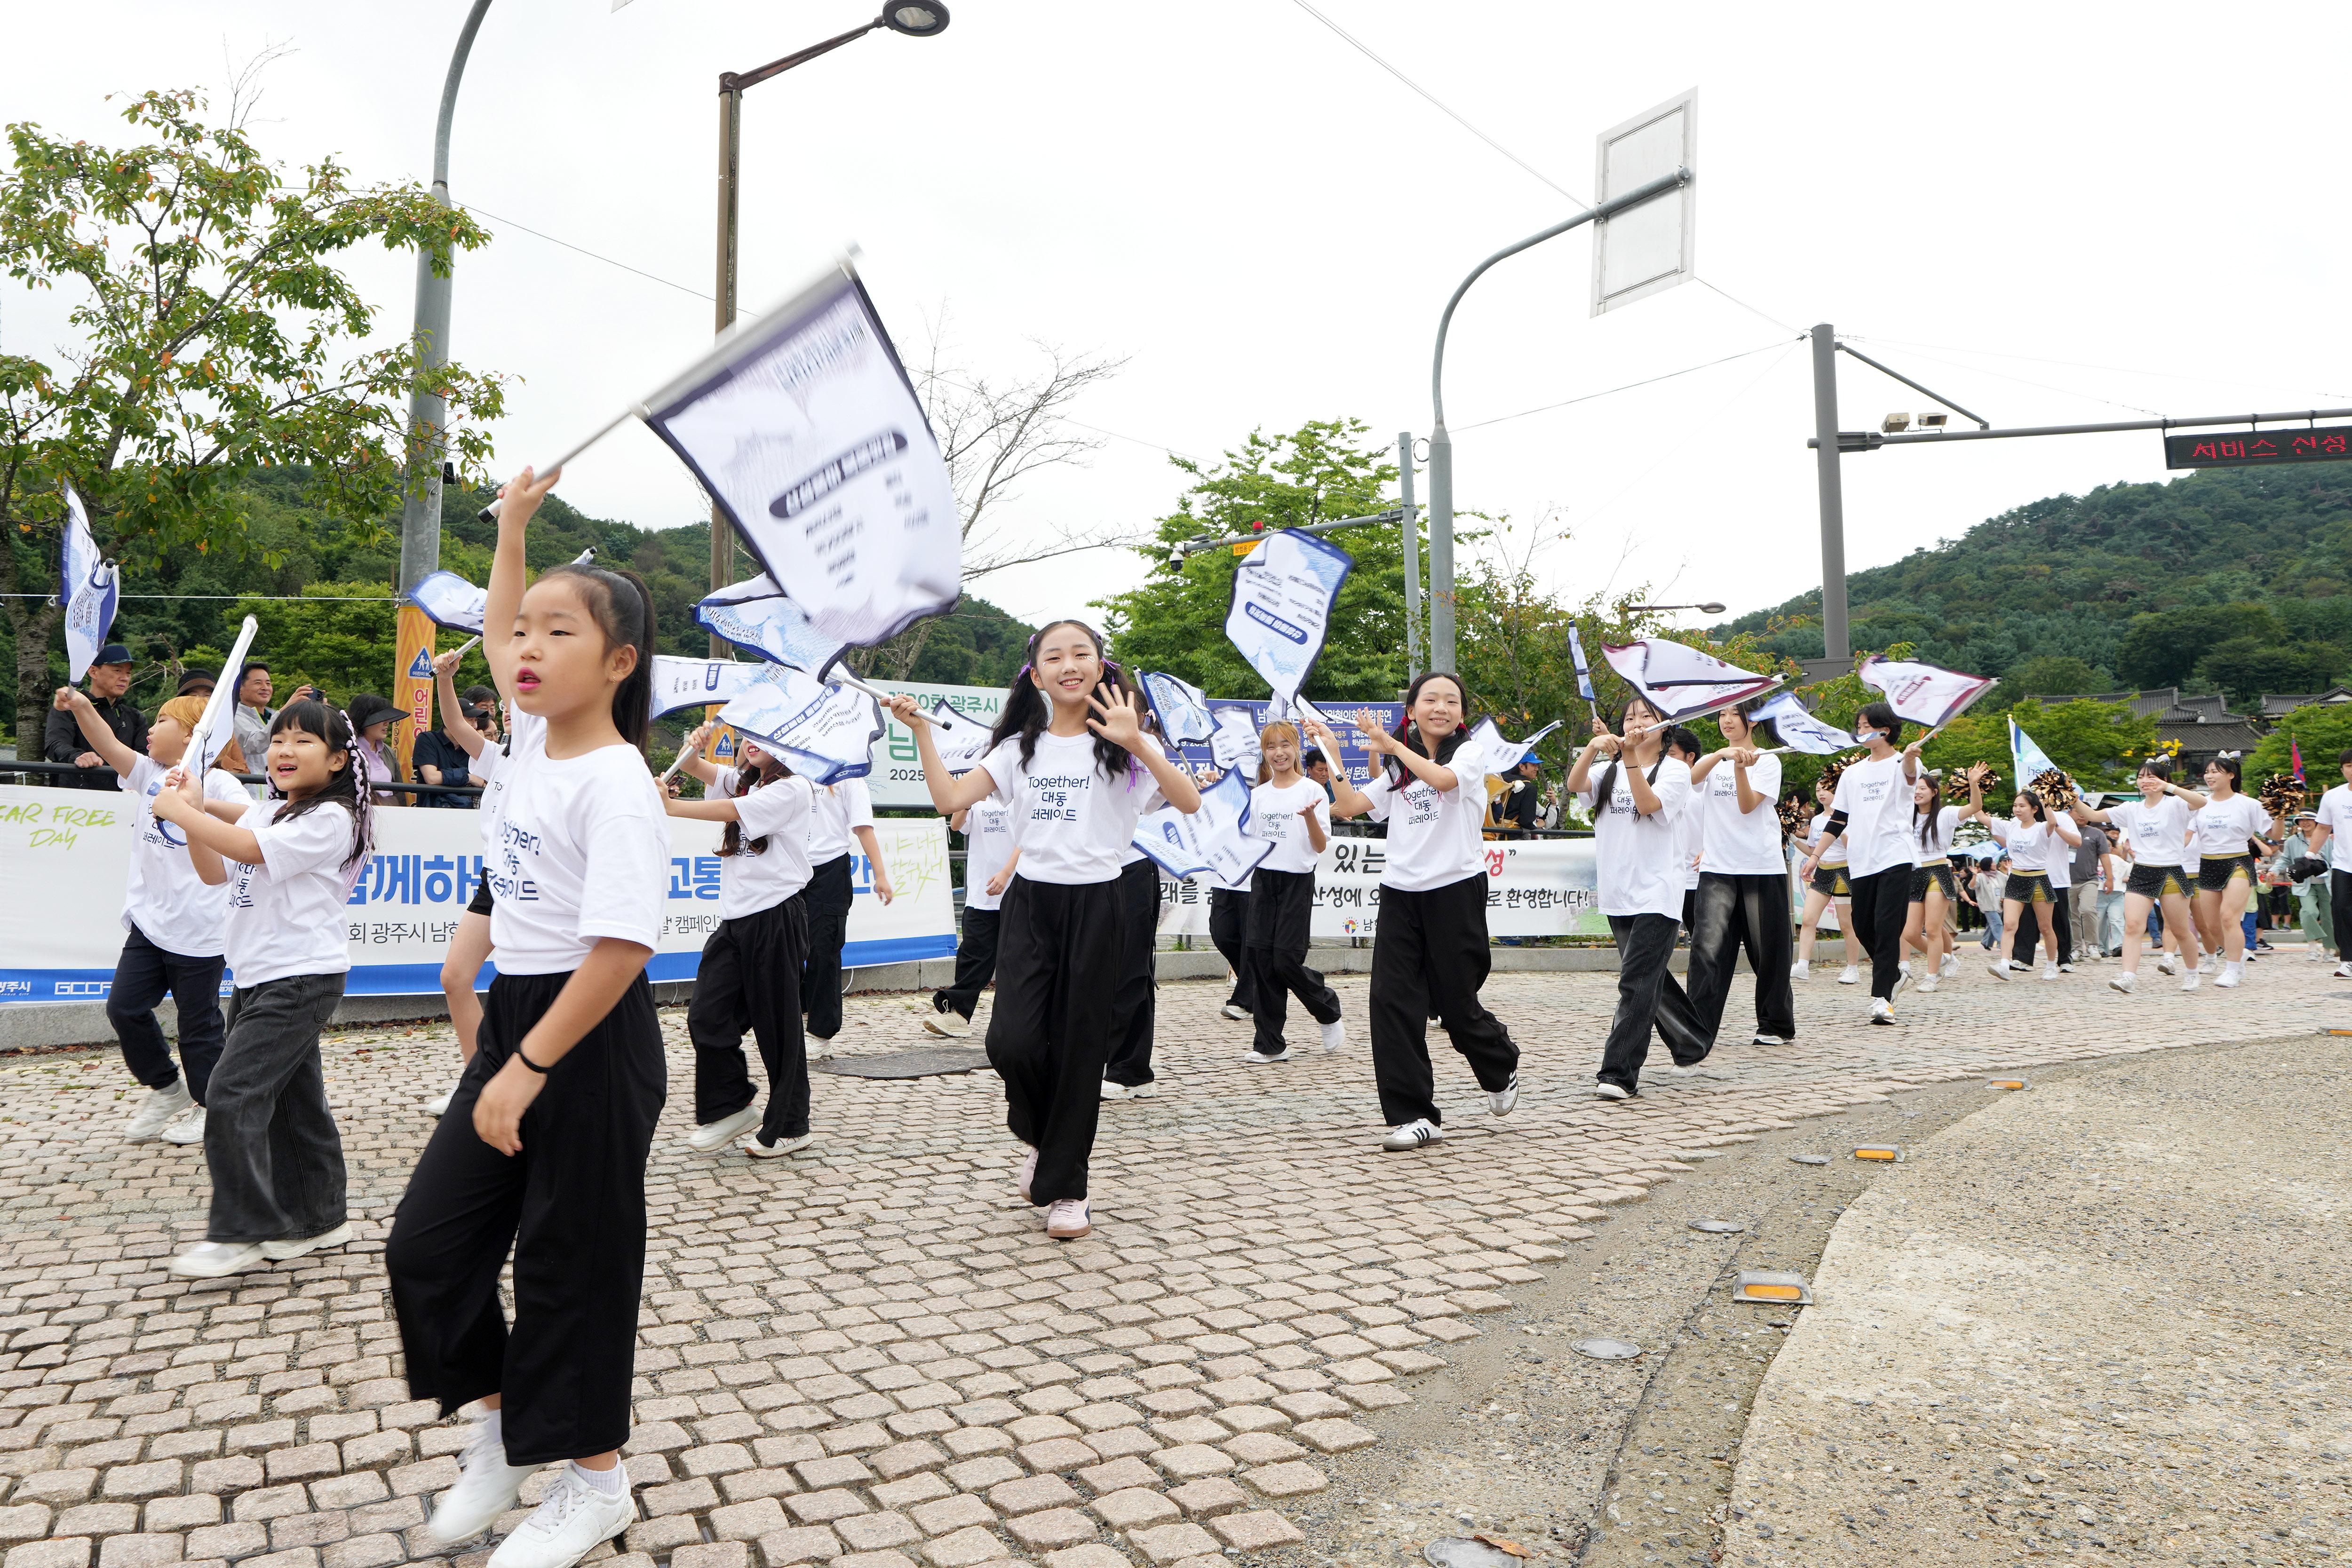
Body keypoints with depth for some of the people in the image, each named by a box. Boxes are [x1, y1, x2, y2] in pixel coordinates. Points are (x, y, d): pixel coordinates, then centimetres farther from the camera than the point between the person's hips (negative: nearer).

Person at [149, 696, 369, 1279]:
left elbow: (249, 848, -21)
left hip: (302, 978, -9)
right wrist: (196, 810, 2)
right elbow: (215, 872, 15)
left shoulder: (330, 819, -13)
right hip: (259, 976, 9)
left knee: (233, 1092, -14)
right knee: (293, 1098, 14)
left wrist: (178, 811, -10)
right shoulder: (266, 815, 15)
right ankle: (319, 1218, 24)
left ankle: (241, 1231, -4)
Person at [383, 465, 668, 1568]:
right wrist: (511, 525, 24)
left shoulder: (615, 784, -20)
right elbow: (495, 636, 26)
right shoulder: (534, 736, 5)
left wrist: (529, 1069, -24)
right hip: (515, 1017, 8)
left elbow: (622, 949, -26)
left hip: (592, 1039, -8)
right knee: (427, 1239, 11)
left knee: (573, 1260, 5)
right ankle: (498, 1438, 32)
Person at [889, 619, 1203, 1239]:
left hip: (1094, 908, -2)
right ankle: (1044, 1138, 22)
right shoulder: (1020, 748, 10)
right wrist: (921, 731, -5)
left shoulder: (1122, 746, -1)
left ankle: (1066, 1189, 19)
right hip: (1029, 903, 2)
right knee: (1013, 1042, -11)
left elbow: (1189, 802, -15)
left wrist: (1137, 743, -25)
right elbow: (951, 798, -1)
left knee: (1079, 1047, 3)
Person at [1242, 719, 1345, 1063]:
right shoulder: (1258, 794, 11)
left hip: (1297, 880, -5)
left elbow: (1321, 846, -7)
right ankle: (1270, 1044, 8)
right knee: (1260, 957, -1)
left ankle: (1329, 1012, 20)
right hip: (1263, 879, 5)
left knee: (1286, 959, -9)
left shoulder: (1311, 790, -3)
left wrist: (1311, 817, -23)